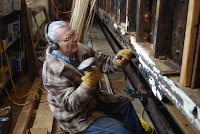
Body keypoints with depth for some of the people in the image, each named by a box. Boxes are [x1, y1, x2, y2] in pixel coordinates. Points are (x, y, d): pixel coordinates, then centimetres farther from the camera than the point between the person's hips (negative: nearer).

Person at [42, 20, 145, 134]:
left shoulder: (81, 49, -8)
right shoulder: (52, 72, -32)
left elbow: (103, 62, -3)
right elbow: (70, 105, -34)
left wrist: (118, 61, -24)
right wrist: (88, 84, -48)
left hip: (94, 99, 8)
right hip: (76, 117, -8)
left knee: (124, 103, 18)